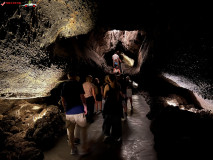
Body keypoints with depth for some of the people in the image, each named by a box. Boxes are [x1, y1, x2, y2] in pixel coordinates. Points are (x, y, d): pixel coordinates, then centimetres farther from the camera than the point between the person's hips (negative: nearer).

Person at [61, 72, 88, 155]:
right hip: (79, 110, -3)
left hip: (68, 112, 3)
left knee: (70, 131, 15)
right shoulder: (78, 84, -3)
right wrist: (85, 107, -1)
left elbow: (62, 99, 9)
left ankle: (73, 149, 24)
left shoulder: (64, 85, 6)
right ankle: (84, 148, 14)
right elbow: (82, 97, -11)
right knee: (83, 129, 10)